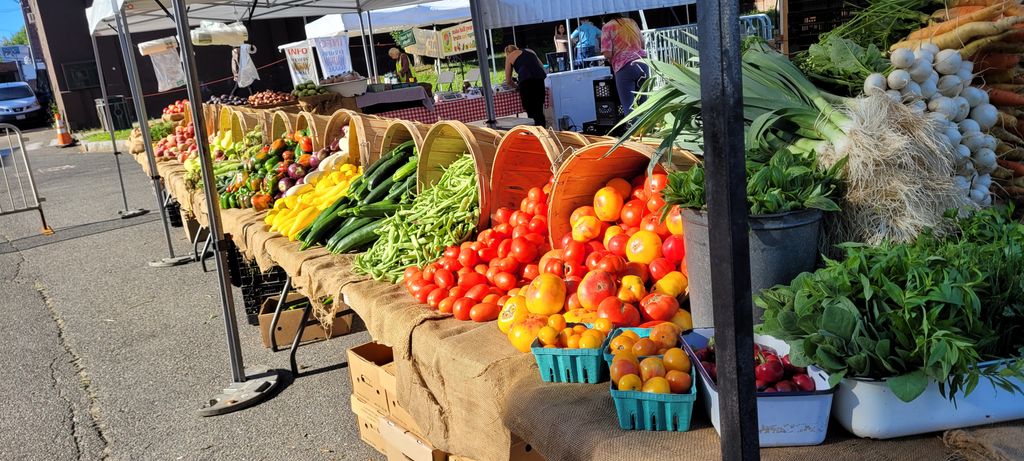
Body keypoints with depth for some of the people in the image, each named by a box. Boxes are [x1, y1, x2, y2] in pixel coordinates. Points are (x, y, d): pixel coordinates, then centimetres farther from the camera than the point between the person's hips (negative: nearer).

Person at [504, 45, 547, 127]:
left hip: (527, 80, -4)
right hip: (541, 78, 4)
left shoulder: (510, 57, 20)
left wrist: (517, 86, 37)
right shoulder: (529, 51, 32)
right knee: (540, 111, 10)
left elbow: (508, 81, 19)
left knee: (531, 113, -2)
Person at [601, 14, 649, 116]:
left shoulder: (608, 26, 1)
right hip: (643, 64, 5)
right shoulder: (632, 22, 18)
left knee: (629, 107, -3)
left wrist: (612, 62, 12)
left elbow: (607, 53, -7)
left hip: (625, 67, -5)